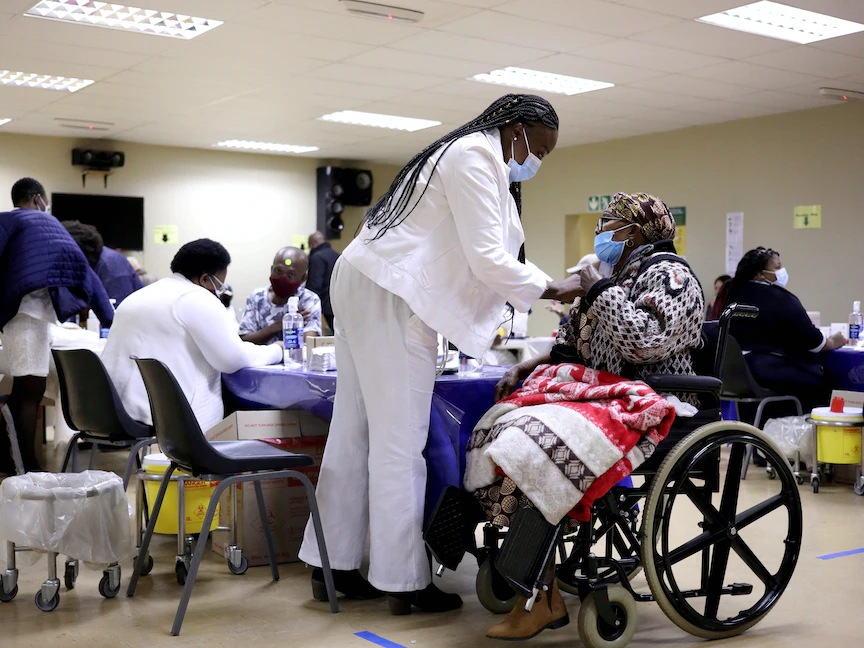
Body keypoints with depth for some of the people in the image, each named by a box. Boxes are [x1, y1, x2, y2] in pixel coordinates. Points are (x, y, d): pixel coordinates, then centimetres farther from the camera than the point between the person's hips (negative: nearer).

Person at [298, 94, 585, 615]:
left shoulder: (473, 158, 23)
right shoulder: (475, 156, -9)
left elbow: (476, 260, 21)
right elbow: (486, 259, -15)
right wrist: (552, 289, -4)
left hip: (368, 290, 11)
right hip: (389, 297, -11)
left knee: (356, 432, 10)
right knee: (400, 440, -6)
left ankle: (333, 569, 16)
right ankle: (405, 582, 2)